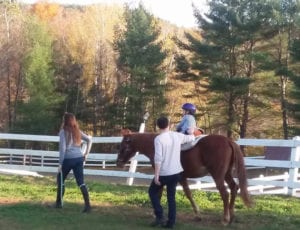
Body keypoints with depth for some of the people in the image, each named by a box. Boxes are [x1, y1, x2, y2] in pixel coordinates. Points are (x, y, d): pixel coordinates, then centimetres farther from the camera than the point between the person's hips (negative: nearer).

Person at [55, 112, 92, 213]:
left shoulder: (63, 131, -6)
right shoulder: (77, 131, 11)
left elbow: (62, 148, -10)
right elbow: (89, 139, 10)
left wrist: (60, 163, -7)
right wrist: (86, 153, 12)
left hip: (68, 159, -4)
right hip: (79, 159, 4)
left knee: (60, 180, 16)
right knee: (81, 182, 1)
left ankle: (59, 202, 23)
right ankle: (87, 205, -10)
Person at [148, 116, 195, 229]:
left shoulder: (158, 139, -15)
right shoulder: (177, 136, 2)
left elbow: (158, 159, -20)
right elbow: (191, 138, 22)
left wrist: (156, 175, -16)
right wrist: (193, 136, 45)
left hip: (164, 173, -5)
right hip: (176, 172, 5)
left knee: (152, 191, 16)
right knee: (171, 196, 14)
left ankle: (159, 216, 7)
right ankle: (170, 222, 14)